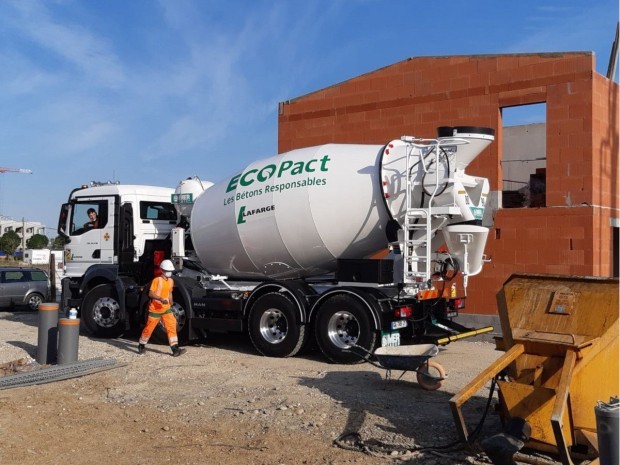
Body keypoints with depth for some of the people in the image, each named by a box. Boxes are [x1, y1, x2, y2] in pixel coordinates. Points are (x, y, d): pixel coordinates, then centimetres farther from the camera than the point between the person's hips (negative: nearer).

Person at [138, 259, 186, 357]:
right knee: (149, 328, 5)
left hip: (166, 309, 5)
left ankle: (175, 349, -12)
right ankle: (141, 346, 27)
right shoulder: (157, 280, -13)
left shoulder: (171, 281, 8)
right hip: (155, 309, -5)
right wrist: (161, 299, -31)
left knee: (172, 326, -9)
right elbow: (150, 294, -18)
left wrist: (171, 304, 19)